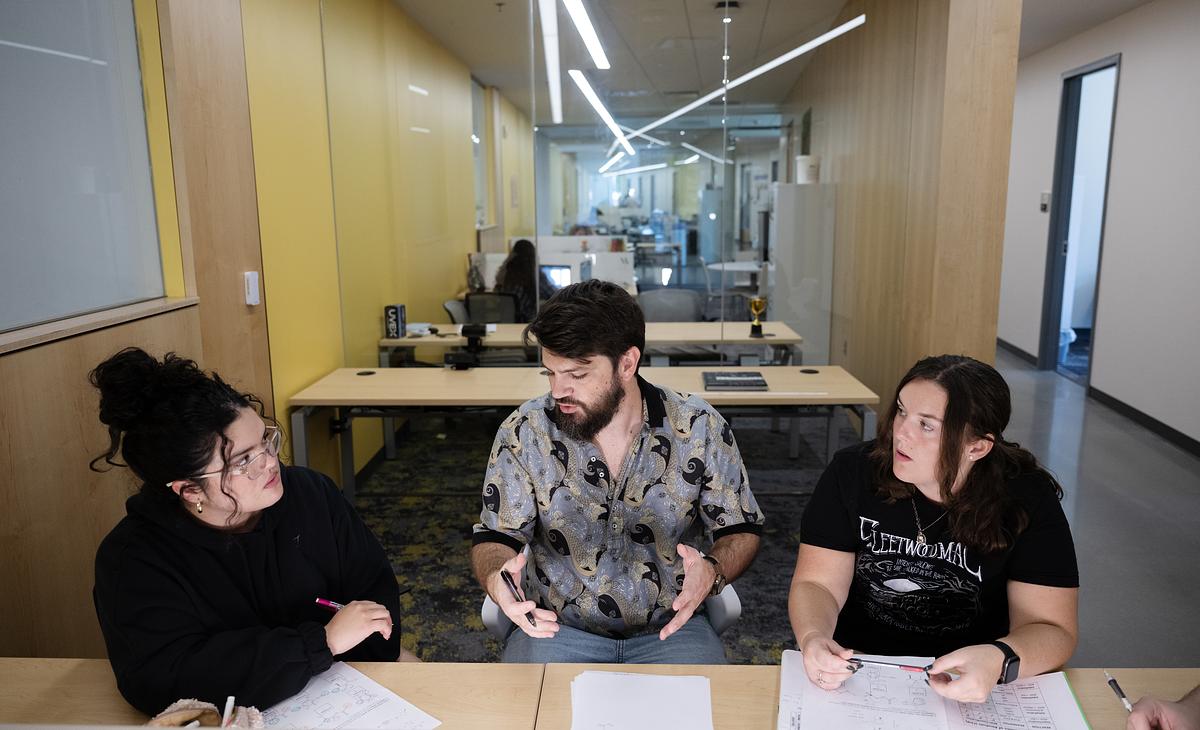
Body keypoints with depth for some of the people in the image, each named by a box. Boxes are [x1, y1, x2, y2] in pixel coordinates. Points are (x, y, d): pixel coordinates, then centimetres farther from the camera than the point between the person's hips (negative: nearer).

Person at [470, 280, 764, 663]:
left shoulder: (699, 427, -8)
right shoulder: (524, 432, -7)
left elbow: (741, 529, 1)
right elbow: (494, 538, -1)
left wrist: (713, 571, -21)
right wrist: (496, 577, -25)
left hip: (671, 627, 1)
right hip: (555, 626, 0)